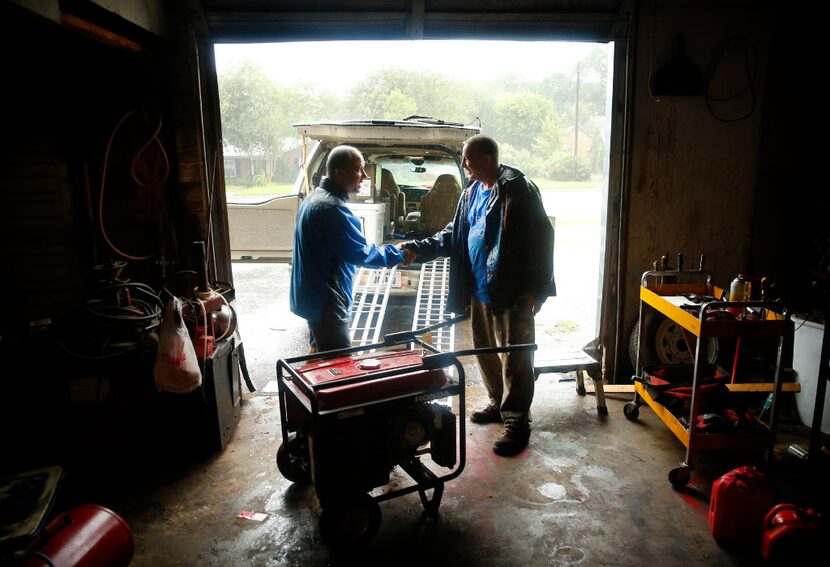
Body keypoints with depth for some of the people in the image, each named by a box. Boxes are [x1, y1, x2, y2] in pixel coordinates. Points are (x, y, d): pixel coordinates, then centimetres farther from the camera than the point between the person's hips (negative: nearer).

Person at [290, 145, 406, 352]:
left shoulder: (315, 197, 8)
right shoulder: (332, 207, -25)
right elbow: (361, 253, -22)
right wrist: (397, 253, -9)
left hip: (313, 294, 11)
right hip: (326, 301, -10)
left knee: (319, 351, 26)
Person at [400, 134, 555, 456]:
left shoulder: (518, 189, -14)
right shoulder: (472, 192, 12)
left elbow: (540, 237, -16)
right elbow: (454, 234, 17)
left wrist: (537, 289, -17)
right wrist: (418, 250, 5)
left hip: (513, 292, -8)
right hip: (480, 290, 9)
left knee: (515, 357, 1)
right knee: (485, 349, 18)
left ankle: (516, 421, 13)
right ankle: (498, 403, 36)